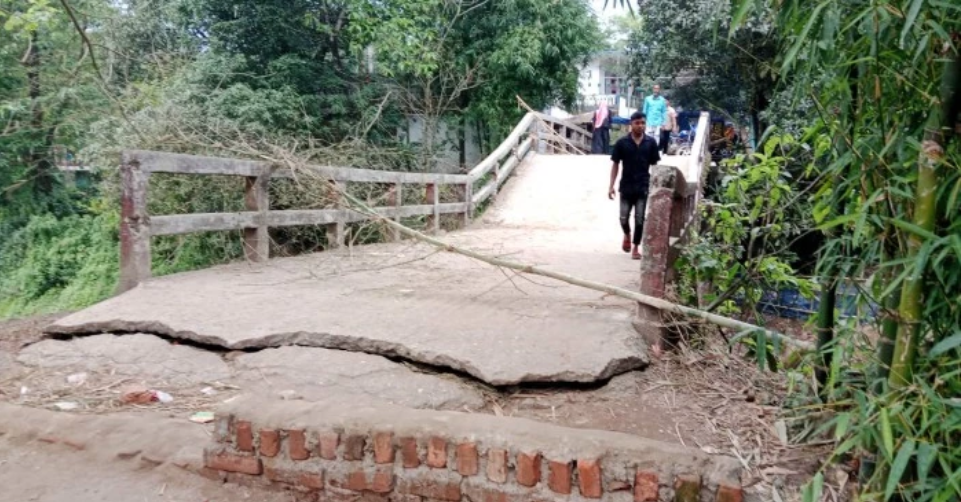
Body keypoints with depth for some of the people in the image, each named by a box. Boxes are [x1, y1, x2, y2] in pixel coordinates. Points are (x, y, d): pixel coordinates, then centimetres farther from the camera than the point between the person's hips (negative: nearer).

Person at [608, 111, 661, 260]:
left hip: (643, 186, 0)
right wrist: (611, 186, -5)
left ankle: (636, 248, 15)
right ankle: (627, 235, 38)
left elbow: (655, 165, 5)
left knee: (640, 219, 1)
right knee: (624, 218, 5)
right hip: (626, 186, 0)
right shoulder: (622, 142, -3)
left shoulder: (651, 142, 0)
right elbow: (615, 165, 1)